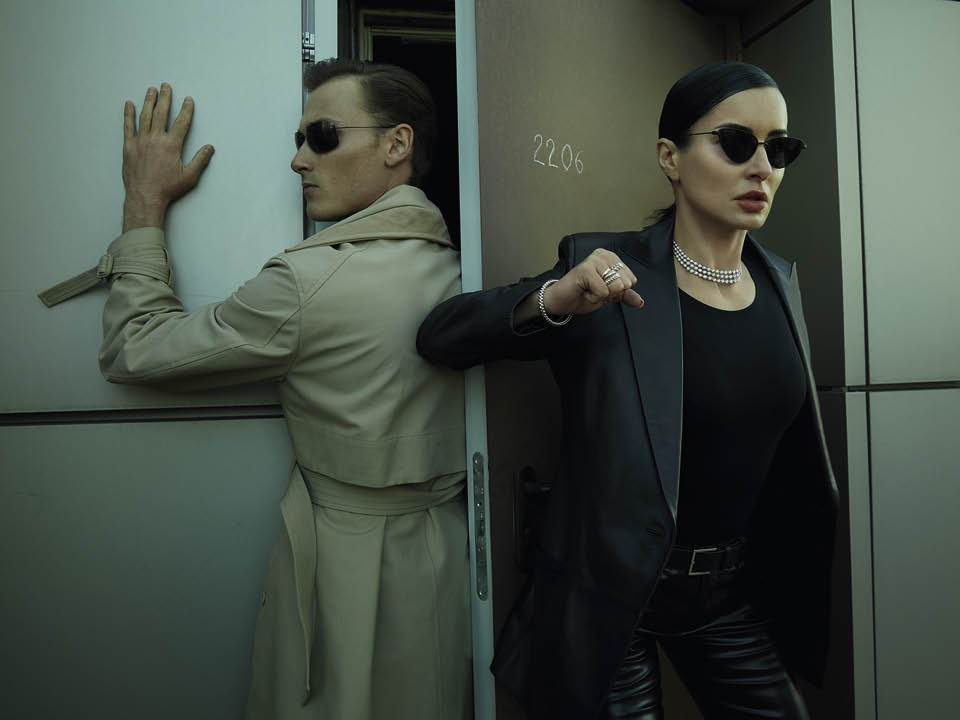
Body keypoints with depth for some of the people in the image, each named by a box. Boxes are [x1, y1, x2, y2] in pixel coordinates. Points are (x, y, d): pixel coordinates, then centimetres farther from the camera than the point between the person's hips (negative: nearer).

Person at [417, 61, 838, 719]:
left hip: (733, 588, 5)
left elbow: (794, 459, 13)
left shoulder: (780, 280, 3)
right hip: (611, 591, -5)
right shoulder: (613, 273, -14)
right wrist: (552, 299, -31)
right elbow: (439, 337, -14)